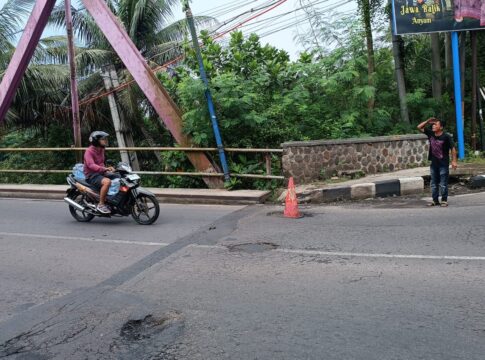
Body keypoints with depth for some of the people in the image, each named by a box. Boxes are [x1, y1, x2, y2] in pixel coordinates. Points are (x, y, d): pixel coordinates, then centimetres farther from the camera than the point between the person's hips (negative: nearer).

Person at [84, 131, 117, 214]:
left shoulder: (101, 150, 14)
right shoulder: (89, 151, -14)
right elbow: (91, 165, -30)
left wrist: (107, 168, 10)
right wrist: (104, 169, -42)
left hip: (101, 173, 9)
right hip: (92, 175, -9)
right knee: (107, 181, -36)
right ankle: (101, 204, -26)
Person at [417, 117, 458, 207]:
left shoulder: (446, 136, -12)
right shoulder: (430, 133, 2)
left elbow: (453, 148, -10)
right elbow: (419, 127, 8)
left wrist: (454, 161, -14)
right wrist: (428, 121, -3)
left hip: (443, 164, -5)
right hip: (434, 163, 6)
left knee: (443, 184, 0)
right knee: (434, 184, 10)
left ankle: (444, 200, 10)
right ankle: (435, 200, 19)